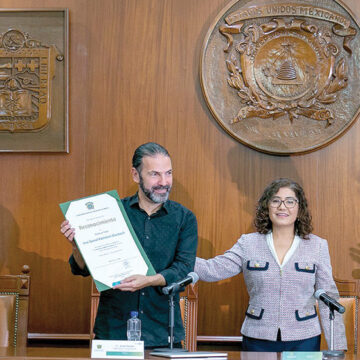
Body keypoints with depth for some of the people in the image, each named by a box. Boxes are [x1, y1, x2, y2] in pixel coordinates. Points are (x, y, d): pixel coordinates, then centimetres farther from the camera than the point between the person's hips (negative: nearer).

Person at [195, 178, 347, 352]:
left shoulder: (317, 246, 5)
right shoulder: (248, 244, 4)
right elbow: (212, 270, -5)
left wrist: (338, 347, 1)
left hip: (304, 340, 0)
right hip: (258, 339, 0)